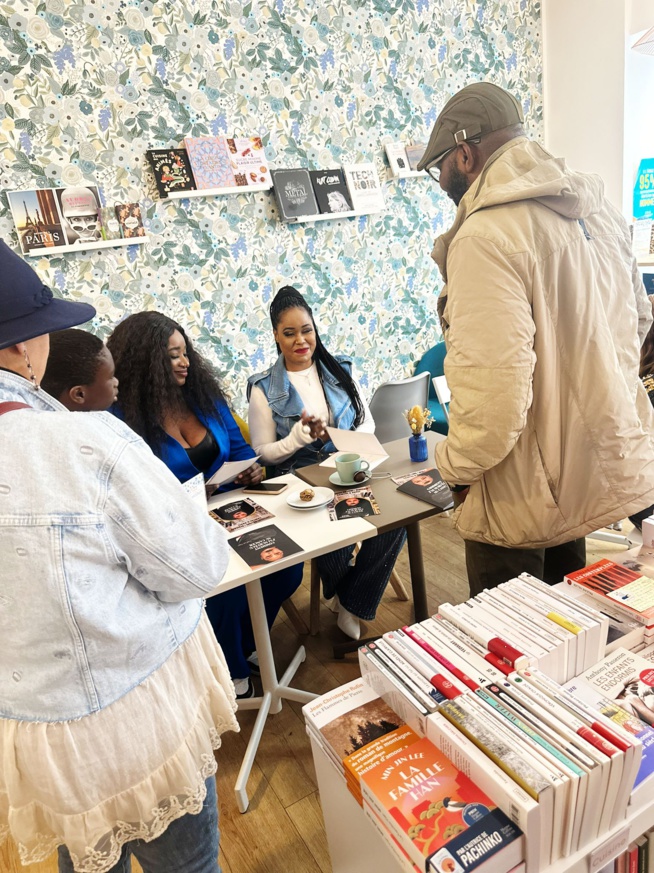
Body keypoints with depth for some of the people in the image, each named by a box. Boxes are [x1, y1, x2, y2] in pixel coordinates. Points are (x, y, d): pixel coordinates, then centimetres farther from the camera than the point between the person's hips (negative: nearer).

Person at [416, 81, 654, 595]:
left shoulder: (485, 236, -23)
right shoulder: (596, 210, 6)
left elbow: (492, 383, -29)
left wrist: (458, 466, -13)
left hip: (526, 494, -8)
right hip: (602, 463, 9)